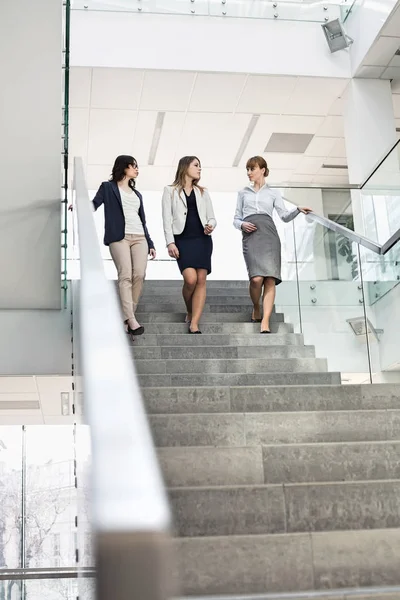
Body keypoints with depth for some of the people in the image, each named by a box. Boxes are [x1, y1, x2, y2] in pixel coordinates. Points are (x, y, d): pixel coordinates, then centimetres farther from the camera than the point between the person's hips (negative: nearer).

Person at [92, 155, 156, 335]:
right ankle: (131, 319, -24)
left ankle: (127, 316, -7)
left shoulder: (137, 194, 27)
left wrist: (150, 243, 19)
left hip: (139, 238, 5)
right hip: (119, 237, -5)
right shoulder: (108, 187, 13)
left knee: (139, 274, -13)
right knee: (125, 275, -17)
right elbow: (94, 204, 3)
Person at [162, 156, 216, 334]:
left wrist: (210, 225, -7)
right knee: (190, 279, -19)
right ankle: (190, 313, 9)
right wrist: (170, 242, -9)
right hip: (182, 239, -3)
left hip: (202, 239, 4)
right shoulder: (170, 190, 9)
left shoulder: (203, 192, 19)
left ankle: (194, 324, -10)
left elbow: (211, 217, 17)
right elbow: (167, 218, 2)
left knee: (201, 280, -9)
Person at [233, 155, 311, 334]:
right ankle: (256, 309, 8)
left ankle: (265, 321, -21)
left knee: (270, 278, -17)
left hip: (269, 233, 0)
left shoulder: (273, 193, 21)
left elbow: (285, 216, 10)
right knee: (256, 278, -20)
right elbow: (236, 219, 22)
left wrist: (297, 210, -9)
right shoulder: (243, 193, 24)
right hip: (250, 235, 0)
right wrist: (242, 225, -1)